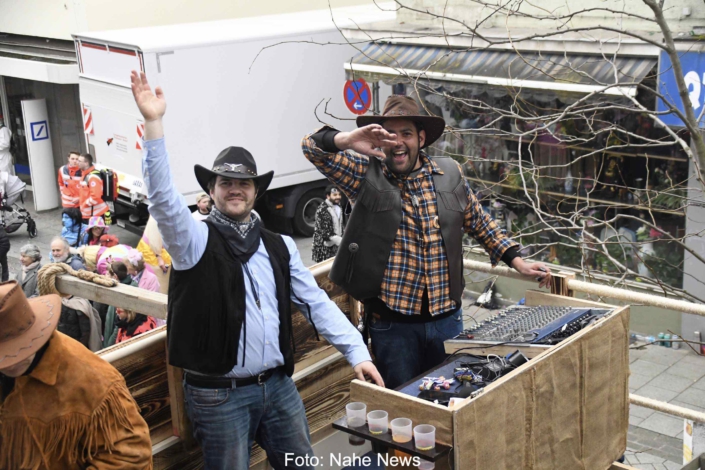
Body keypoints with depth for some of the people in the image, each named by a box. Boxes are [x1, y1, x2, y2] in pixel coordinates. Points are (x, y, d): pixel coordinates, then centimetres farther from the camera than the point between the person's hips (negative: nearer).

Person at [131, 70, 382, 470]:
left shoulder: (280, 246, 8)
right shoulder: (196, 239, -5)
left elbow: (316, 302, 6)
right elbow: (164, 198, -22)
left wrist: (356, 351, -3)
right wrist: (154, 124, -31)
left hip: (279, 385, 5)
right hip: (220, 393, -4)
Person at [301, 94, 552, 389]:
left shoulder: (450, 174, 4)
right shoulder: (366, 174, -5)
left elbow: (479, 223, 16)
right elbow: (312, 147, -14)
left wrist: (517, 262, 12)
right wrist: (348, 140, -35)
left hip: (447, 318, 3)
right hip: (391, 323, -2)